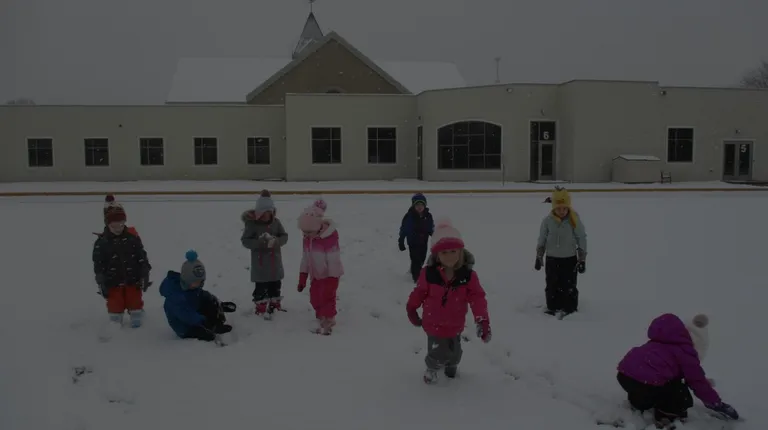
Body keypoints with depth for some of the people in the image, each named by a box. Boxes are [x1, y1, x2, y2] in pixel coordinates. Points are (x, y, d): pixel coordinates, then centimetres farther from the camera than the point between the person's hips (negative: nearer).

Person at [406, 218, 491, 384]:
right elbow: (419, 292, -3)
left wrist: (483, 322, -22)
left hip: (455, 325, 2)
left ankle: (451, 365, 56)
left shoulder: (468, 275, -15)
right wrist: (411, 310, 9)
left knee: (455, 353, 21)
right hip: (434, 324, -2)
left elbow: (478, 299, -15)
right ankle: (432, 368, 36)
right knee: (438, 354, 1)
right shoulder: (429, 273, -18)